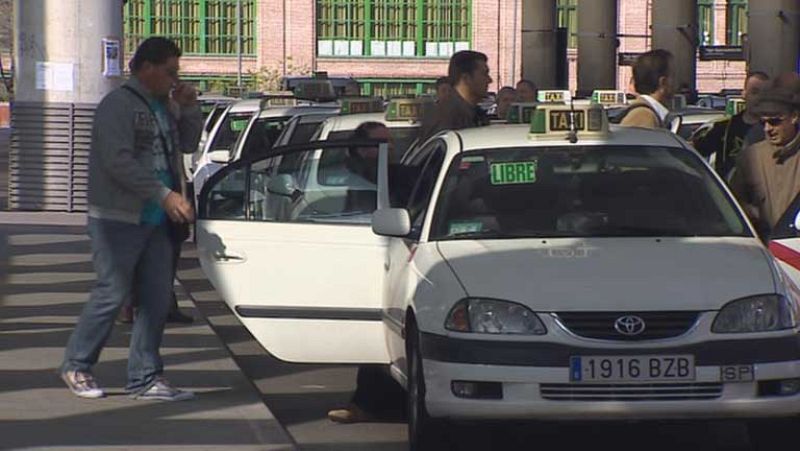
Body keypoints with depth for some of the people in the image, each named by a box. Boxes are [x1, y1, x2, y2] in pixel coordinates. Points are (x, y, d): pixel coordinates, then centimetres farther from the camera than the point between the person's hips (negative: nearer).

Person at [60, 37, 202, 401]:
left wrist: (189, 109, 6)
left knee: (157, 299, 5)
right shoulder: (119, 105, -12)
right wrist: (165, 195, -26)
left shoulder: (164, 106, 15)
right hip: (118, 219, -8)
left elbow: (188, 144, 24)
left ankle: (145, 378, 10)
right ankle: (76, 365, 11)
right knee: (111, 295, -6)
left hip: (156, 221, 8)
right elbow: (119, 161, -21)